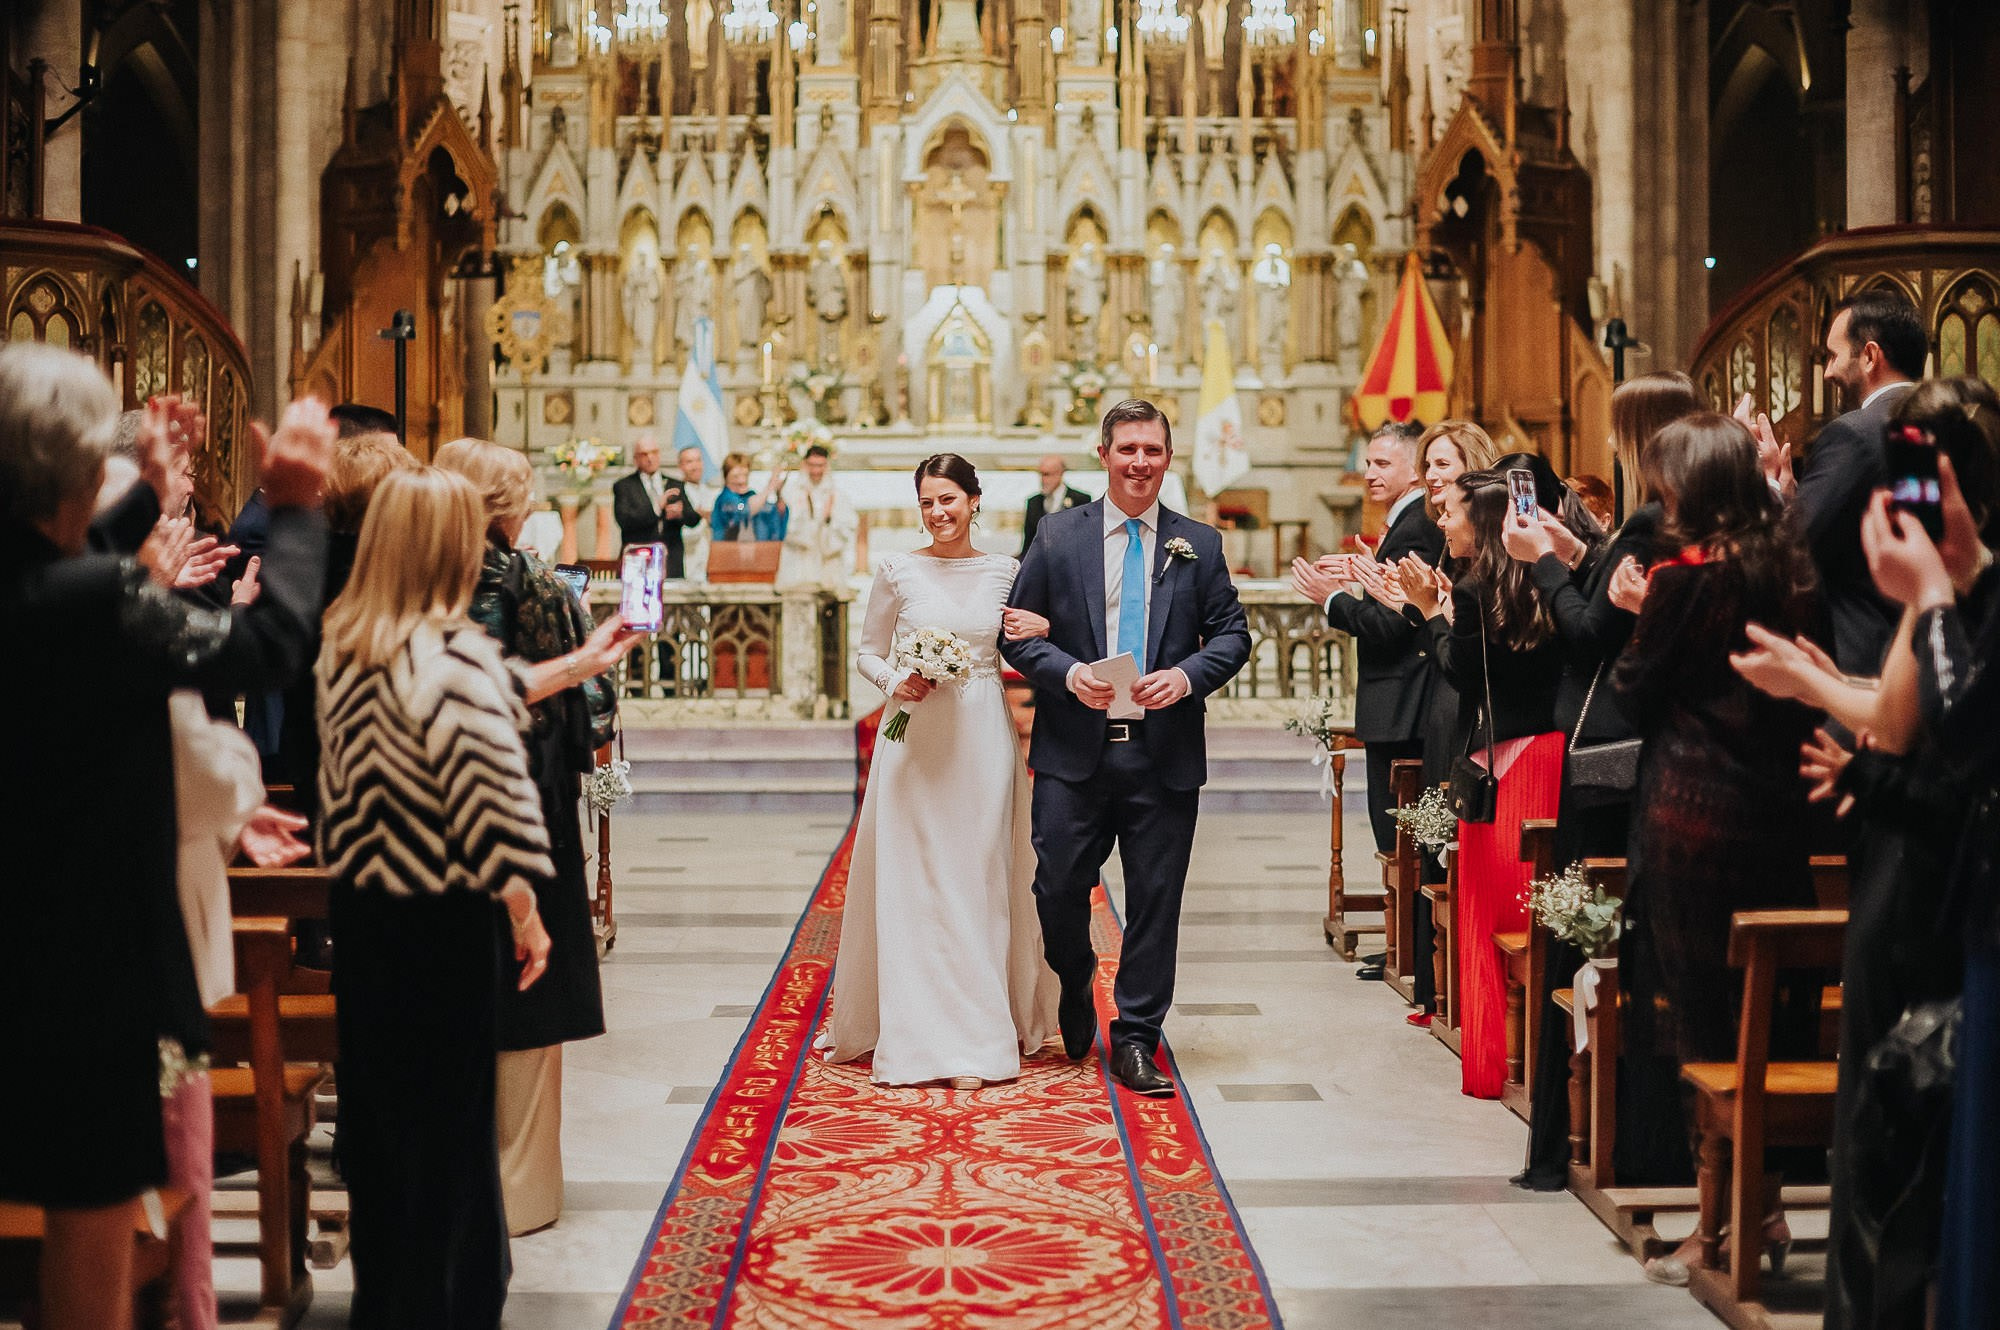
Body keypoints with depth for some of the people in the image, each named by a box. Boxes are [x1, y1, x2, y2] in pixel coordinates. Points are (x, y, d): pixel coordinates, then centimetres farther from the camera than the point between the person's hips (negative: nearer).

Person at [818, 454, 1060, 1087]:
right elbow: (867, 653, 9)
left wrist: (1045, 628, -7)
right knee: (911, 884, 1)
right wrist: (894, 682, -11)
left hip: (984, 741, 1)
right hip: (915, 742, -1)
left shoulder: (1005, 572, 5)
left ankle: (975, 1040, 12)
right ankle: (913, 1030, 13)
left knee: (979, 881, 4)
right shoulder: (897, 572, 2)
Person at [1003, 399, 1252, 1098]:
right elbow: (1017, 631, 4)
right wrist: (1067, 673, -13)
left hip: (1165, 754, 1)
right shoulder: (1058, 535, 5)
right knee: (1058, 889, 3)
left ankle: (1135, 1041, 16)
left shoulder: (1200, 544, 7)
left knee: (1155, 900, 4)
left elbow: (1232, 634, 7)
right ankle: (1073, 1001, 33)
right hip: (1074, 751, 0)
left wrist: (1188, 675, -12)